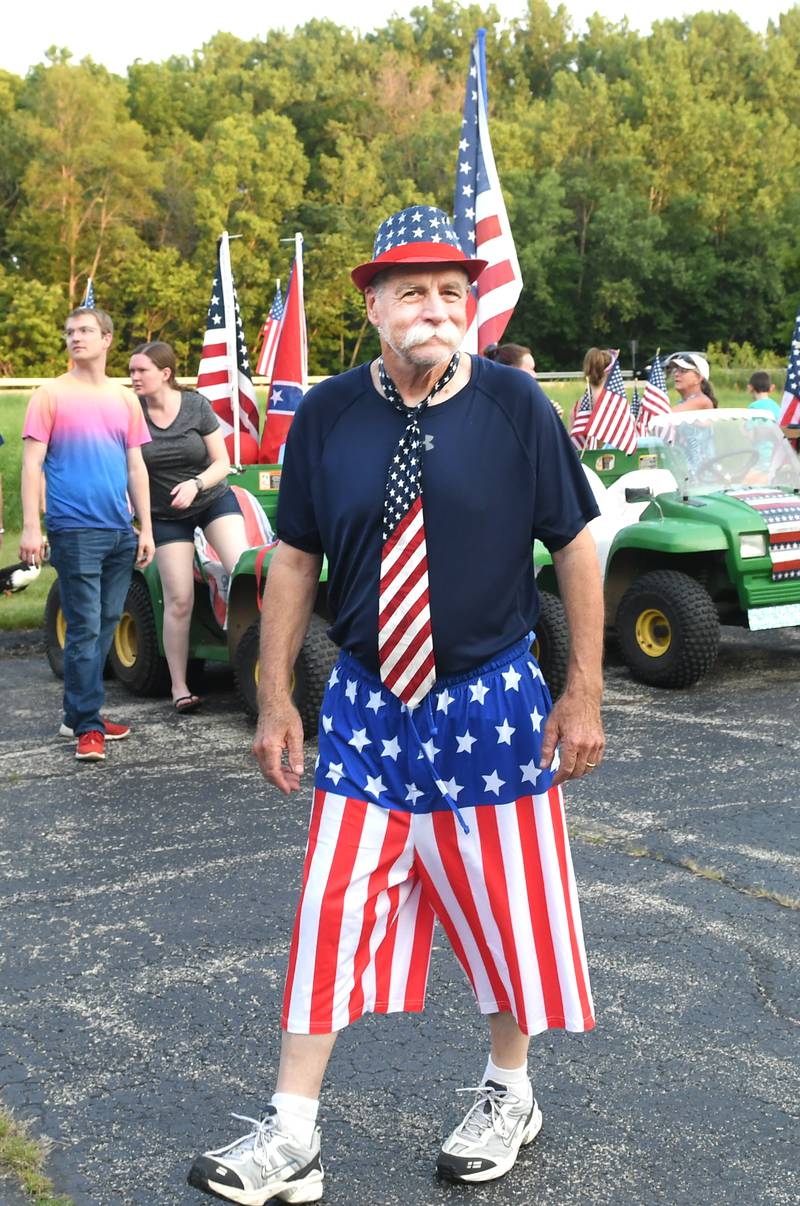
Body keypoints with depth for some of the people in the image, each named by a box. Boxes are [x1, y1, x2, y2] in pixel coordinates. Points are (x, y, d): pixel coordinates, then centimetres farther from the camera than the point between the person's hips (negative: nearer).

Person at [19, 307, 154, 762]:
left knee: (106, 625, 10)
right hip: (75, 531, -5)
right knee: (85, 629, -6)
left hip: (120, 532, 5)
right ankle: (87, 727, 0)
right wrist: (31, 526, -13)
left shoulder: (125, 400, 12)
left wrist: (146, 528, 11)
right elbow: (32, 463, -5)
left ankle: (81, 712, 21)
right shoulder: (51, 395, -1)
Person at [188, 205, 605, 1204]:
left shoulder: (513, 403, -9)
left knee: (504, 903, 12)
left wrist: (583, 695, -3)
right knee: (332, 909, 3)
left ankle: (508, 1092, 36)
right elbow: (294, 561, 4)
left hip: (491, 699, -1)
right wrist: (276, 699, 3)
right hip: (366, 701, 2)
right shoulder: (327, 415, -3)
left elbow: (575, 550, -3)